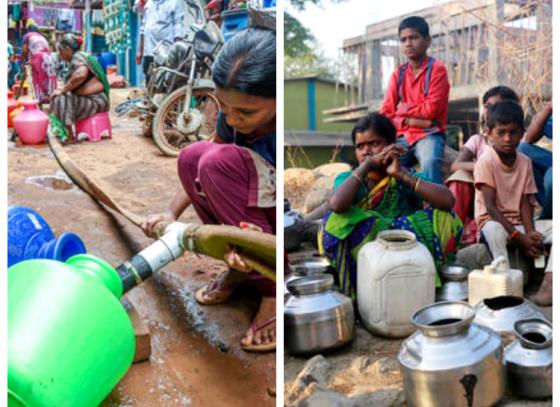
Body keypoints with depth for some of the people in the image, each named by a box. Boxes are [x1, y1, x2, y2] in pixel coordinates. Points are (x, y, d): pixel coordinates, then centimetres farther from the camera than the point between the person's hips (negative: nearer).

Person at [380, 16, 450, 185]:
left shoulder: (437, 69, -2)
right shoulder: (397, 74, 10)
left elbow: (431, 109, -11)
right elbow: (385, 115, 4)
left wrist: (402, 109, 1)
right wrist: (410, 121, -12)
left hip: (429, 134, -4)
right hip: (403, 136, 4)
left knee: (429, 162, -34)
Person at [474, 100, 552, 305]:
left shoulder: (525, 162, 5)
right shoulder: (486, 161, -12)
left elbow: (525, 202, 2)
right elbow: (490, 207, -17)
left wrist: (530, 232, -18)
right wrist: (519, 237, -21)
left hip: (518, 223, 6)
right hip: (492, 221, -6)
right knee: (494, 230, -40)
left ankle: (548, 284, -27)